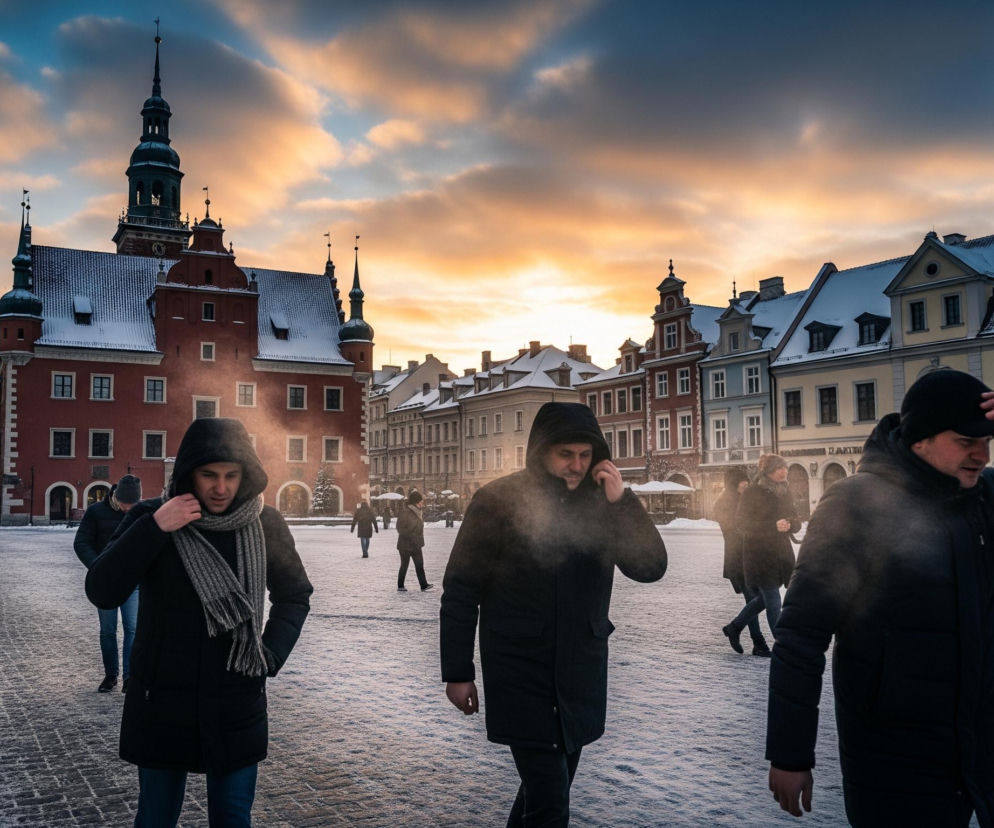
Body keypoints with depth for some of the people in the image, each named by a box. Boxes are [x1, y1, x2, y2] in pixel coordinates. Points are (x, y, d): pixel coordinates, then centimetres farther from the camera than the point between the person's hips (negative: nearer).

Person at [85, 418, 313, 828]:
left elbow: (295, 594, 10)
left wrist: (273, 652, -3)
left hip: (237, 706, 1)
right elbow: (101, 592, -15)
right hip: (162, 705, 0)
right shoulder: (150, 517, -7)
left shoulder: (265, 524, -3)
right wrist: (153, 530, -23)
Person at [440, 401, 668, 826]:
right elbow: (461, 590, -6)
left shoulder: (602, 501, 1)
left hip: (581, 675, 4)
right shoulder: (498, 501, -10)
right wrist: (457, 672, -5)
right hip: (521, 675, -4)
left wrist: (621, 502, -15)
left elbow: (651, 567, -3)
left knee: (547, 788, 17)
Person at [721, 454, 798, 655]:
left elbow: (795, 520, 14)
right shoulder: (752, 493, -10)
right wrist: (773, 526, -25)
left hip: (781, 553, 7)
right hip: (758, 554, -7)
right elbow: (741, 522, -16)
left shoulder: (784, 492, 12)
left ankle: (734, 627, 32)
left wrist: (790, 524, -12)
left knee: (765, 598, 15)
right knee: (773, 601, -3)